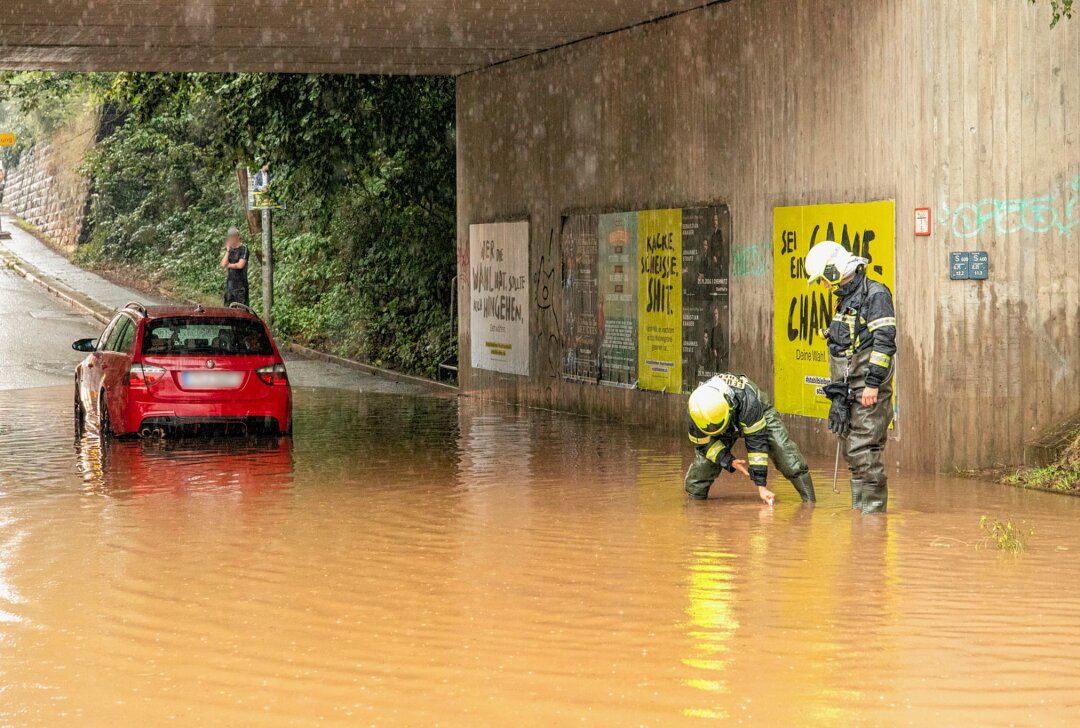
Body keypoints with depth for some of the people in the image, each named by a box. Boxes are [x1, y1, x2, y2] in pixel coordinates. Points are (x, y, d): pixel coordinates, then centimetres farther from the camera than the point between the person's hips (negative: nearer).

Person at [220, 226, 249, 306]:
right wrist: (228, 250, -3)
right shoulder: (229, 249, 12)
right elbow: (223, 264, 1)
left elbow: (240, 265, -13)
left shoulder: (243, 248, -5)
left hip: (240, 282, -6)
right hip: (230, 281, 6)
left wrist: (229, 265, 2)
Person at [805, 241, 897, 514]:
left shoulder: (875, 294, -11)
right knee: (850, 451, 11)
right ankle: (859, 509, 18)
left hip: (869, 390, -9)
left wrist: (873, 383, -21)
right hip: (847, 389, 9)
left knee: (864, 451, -12)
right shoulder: (846, 299, 19)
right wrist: (837, 389, 25)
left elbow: (884, 341, -18)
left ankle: (875, 509, -7)